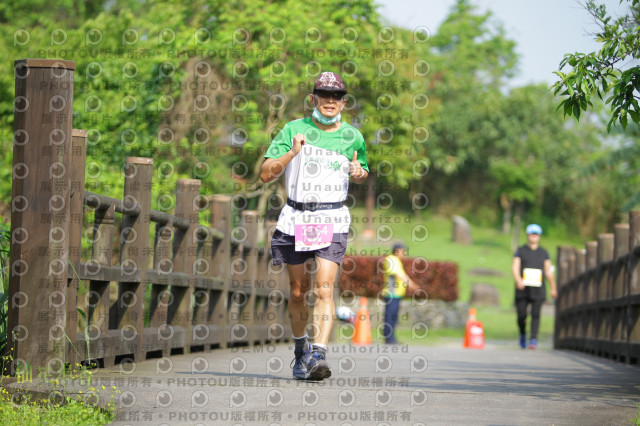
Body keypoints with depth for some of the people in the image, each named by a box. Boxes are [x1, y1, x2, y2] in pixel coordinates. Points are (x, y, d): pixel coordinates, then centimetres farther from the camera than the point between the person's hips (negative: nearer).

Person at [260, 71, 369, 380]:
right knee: (298, 291, 9)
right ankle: (300, 349, 30)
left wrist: (359, 172, -1)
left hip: (332, 221, -1)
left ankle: (319, 354, -24)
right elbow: (266, 174, -2)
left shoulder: (352, 137, 6)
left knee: (324, 289, -16)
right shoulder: (294, 130, 2)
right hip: (295, 219, 1)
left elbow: (362, 173, 23)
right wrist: (292, 153, -17)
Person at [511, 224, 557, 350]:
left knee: (536, 314, -14)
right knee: (521, 315, -3)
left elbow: (548, 271, 14)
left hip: (538, 290, 0)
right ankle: (523, 335, 25)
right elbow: (515, 267, -3)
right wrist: (518, 280, -22)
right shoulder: (520, 251, 7)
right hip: (523, 289, 0)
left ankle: (533, 340, -17)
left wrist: (553, 288, 12)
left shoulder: (543, 253, 12)